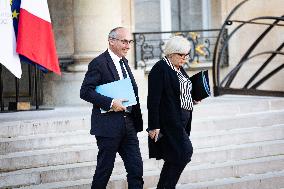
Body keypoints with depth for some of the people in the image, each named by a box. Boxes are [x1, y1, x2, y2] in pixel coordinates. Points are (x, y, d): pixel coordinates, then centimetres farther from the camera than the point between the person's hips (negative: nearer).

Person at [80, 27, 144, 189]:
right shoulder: (99, 63, -10)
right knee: (105, 168, 2)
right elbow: (85, 91, -16)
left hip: (128, 125, 7)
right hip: (108, 125, -7)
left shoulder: (124, 62, 15)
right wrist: (110, 103, -22)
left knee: (136, 169, 2)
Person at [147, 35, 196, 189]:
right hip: (168, 123, -9)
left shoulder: (178, 69, 15)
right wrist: (154, 126, -20)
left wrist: (191, 99, 8)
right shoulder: (160, 69, -13)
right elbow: (153, 100, -17)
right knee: (184, 153, -14)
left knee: (175, 159, 8)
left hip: (180, 123, 9)